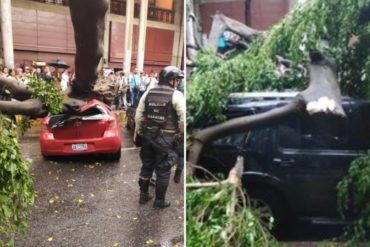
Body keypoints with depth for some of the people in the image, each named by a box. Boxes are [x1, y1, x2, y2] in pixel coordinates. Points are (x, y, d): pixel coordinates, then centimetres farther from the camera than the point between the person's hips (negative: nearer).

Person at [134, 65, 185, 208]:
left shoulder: (148, 93, 5)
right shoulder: (176, 95, -11)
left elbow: (139, 115, 6)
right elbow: (183, 118, -15)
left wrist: (138, 132, 14)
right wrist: (181, 134, 1)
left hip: (148, 135, 5)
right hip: (166, 138, -5)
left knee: (147, 166, 19)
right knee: (163, 170, 8)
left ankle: (143, 195, 31)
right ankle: (159, 201, 20)